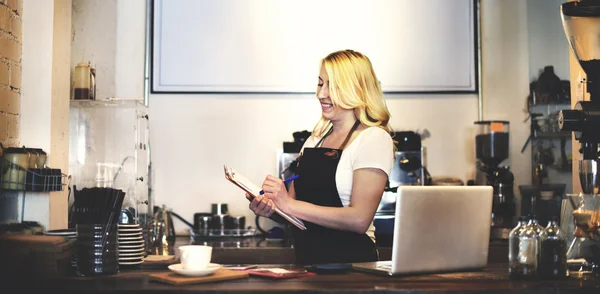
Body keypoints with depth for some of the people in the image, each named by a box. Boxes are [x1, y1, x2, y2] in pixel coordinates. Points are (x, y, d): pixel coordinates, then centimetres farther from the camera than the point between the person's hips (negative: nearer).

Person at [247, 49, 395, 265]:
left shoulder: (374, 139, -7)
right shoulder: (316, 138, 14)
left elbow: (359, 220, -16)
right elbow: (294, 198, 19)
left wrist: (290, 205, -17)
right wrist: (269, 207, -3)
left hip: (350, 264, -5)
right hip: (306, 261, 5)